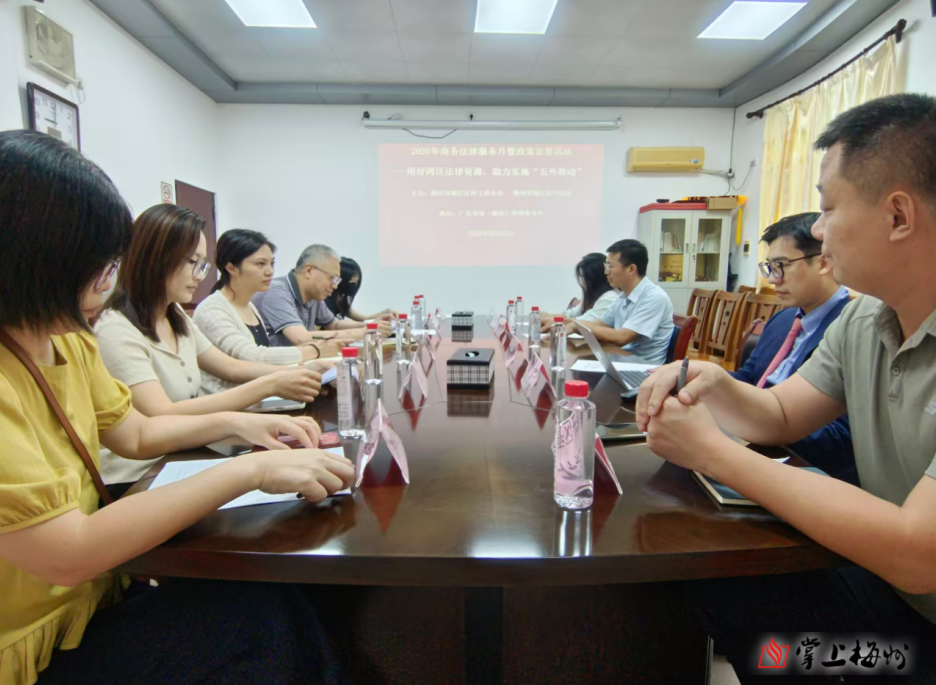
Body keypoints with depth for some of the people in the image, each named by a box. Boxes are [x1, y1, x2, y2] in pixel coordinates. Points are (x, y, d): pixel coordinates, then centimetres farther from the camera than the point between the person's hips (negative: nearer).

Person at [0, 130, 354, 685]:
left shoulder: (70, 342, 2)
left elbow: (135, 433, 13)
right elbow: (67, 554, -30)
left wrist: (236, 424, -3)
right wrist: (252, 471, -30)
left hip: (90, 598, 7)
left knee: (281, 604, -9)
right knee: (261, 618, -17)